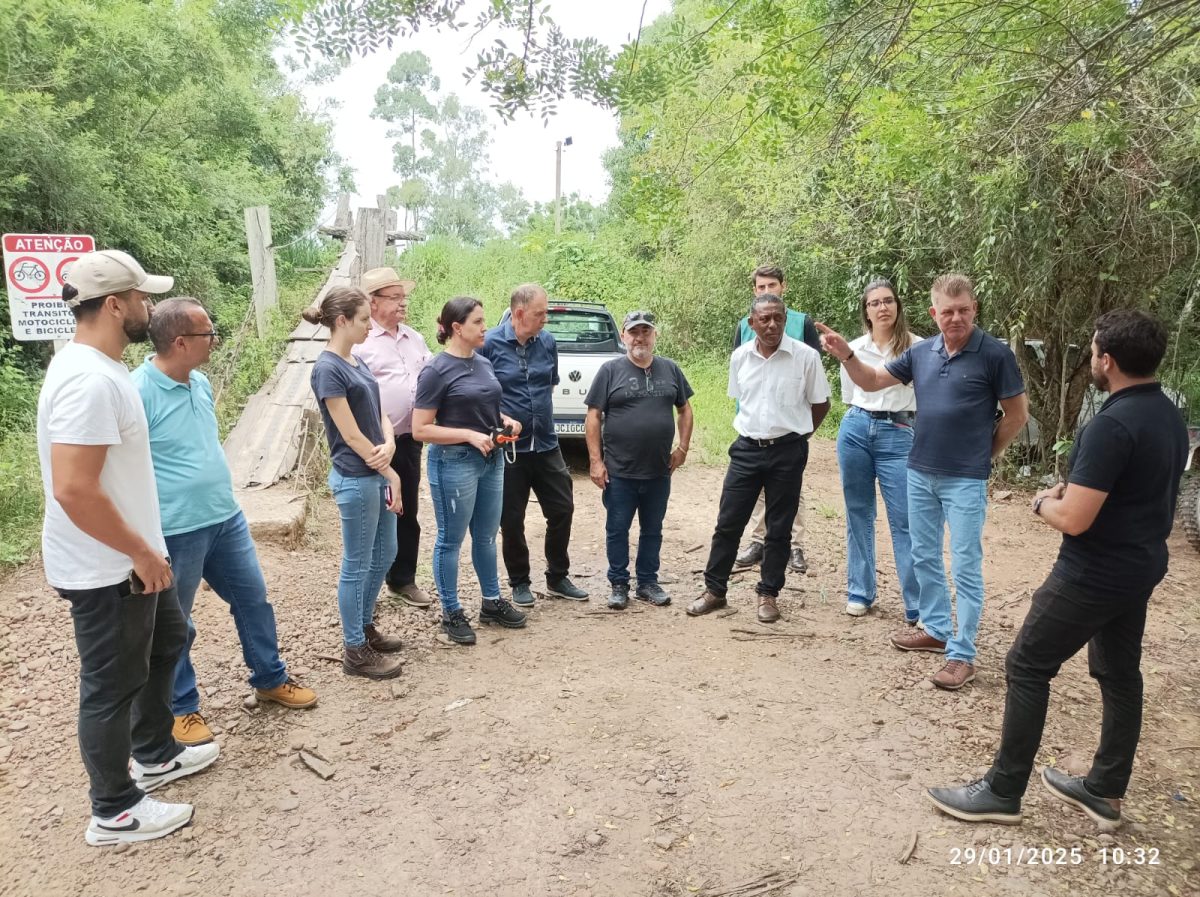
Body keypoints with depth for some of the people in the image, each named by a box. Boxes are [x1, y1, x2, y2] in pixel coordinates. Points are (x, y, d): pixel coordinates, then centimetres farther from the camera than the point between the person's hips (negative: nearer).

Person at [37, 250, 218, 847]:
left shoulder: (95, 367, 7)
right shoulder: (90, 380, -26)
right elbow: (74, 489, -31)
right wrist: (140, 551, -21)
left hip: (125, 560, 10)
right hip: (106, 571, -10)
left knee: (166, 642, 25)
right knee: (112, 685, 6)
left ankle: (154, 755, 44)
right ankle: (115, 813, 25)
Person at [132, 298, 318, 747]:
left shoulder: (201, 382, 5)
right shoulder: (138, 393, -20)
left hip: (226, 519, 8)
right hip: (176, 532, -7)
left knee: (254, 598, 17)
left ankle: (270, 678, 35)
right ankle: (181, 707, 30)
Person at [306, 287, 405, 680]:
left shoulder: (356, 362, 10)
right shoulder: (328, 369, -16)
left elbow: (378, 413, 11)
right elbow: (350, 434, -17)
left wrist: (389, 445, -11)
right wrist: (391, 475, -11)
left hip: (376, 475, 9)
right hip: (355, 479, -9)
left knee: (384, 554, 19)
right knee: (357, 565, 3)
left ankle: (365, 627, 36)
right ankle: (355, 650, 17)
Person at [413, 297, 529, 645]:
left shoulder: (484, 363, 7)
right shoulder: (437, 370, -13)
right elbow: (420, 430, -15)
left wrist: (505, 420, 1)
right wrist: (469, 435, -21)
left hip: (492, 460, 7)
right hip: (454, 463, -7)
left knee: (487, 536, 18)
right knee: (451, 540, 6)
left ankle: (492, 602, 33)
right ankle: (451, 613, 20)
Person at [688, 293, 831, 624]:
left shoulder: (806, 356, -8)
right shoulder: (739, 357, 2)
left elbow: (821, 404, 3)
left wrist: (793, 433, 9)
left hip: (787, 452, -2)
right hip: (747, 448, 3)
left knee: (779, 528, 7)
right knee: (728, 522, 5)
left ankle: (768, 594, 22)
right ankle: (714, 590, 19)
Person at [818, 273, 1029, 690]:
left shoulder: (995, 354, -11)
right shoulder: (921, 352, 3)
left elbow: (1017, 414, -3)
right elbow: (872, 381, 6)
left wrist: (984, 455, 4)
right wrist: (846, 355, -12)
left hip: (965, 480, -6)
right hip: (920, 473, 6)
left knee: (965, 567, 1)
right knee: (924, 557, 16)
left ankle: (962, 654, 9)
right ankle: (937, 630, 33)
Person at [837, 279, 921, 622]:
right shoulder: (853, 349, 6)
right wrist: (861, 422, 13)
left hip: (898, 436, -3)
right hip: (855, 430, 3)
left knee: (905, 520, -5)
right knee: (858, 514, 10)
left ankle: (918, 606, 2)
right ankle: (860, 592, 21)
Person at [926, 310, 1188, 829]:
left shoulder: (1112, 425, -25)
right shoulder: (1170, 417, 7)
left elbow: (1073, 519, -27)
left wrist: (1043, 503, -5)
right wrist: (1071, 489, 10)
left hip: (1093, 575, -9)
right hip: (1141, 568, 10)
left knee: (1028, 668, 0)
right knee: (1119, 676, 16)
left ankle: (1002, 792, 8)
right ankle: (1105, 792, 29)